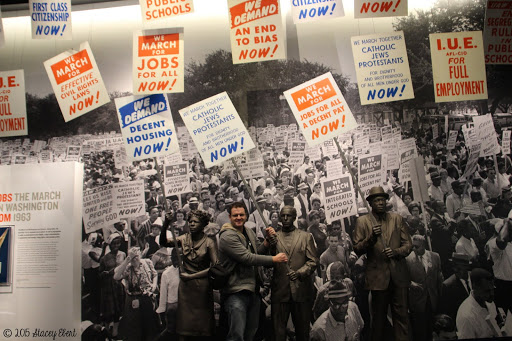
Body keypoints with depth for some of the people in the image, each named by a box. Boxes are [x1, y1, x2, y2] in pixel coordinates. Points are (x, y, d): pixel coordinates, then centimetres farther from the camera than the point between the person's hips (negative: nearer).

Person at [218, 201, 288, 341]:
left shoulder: (249, 232, 12)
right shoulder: (227, 236, -15)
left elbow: (258, 252, 19)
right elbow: (248, 258, -21)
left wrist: (268, 239, 1)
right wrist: (274, 259, -16)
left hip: (253, 290, 9)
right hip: (236, 292, -8)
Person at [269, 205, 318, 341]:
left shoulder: (306, 237, 9)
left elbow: (313, 261, 2)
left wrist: (299, 273, -15)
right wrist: (270, 245, -13)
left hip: (301, 290, 0)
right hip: (279, 290, 0)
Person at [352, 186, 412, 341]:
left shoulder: (397, 218, 9)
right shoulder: (362, 221, 2)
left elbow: (408, 244, 9)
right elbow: (357, 249, -2)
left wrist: (396, 252, -11)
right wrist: (371, 237, -18)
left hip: (399, 274, 2)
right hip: (378, 275, -1)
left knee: (401, 315, 2)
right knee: (378, 316, 9)